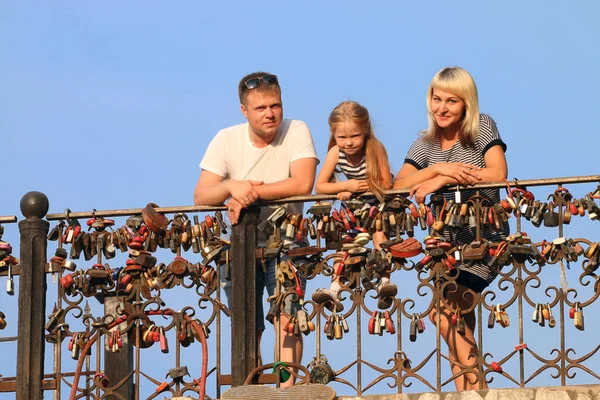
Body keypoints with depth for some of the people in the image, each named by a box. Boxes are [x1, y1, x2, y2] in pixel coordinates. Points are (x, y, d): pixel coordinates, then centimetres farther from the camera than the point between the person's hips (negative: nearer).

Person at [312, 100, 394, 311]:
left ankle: (384, 282, -30)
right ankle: (334, 289, -21)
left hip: (379, 202, -3)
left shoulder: (375, 149, -25)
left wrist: (356, 190, -29)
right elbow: (320, 186, -14)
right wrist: (346, 186, -30)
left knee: (379, 232, -27)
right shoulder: (336, 153, -17)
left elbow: (386, 184, -23)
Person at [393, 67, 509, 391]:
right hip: (448, 245, 6)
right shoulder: (425, 143, 7)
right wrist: (439, 168, -24)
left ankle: (477, 389, -11)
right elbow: (399, 185, -7)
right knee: (459, 327, 3)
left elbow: (498, 173, -20)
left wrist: (442, 180, -22)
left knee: (443, 311, -18)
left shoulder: (482, 127, -5)